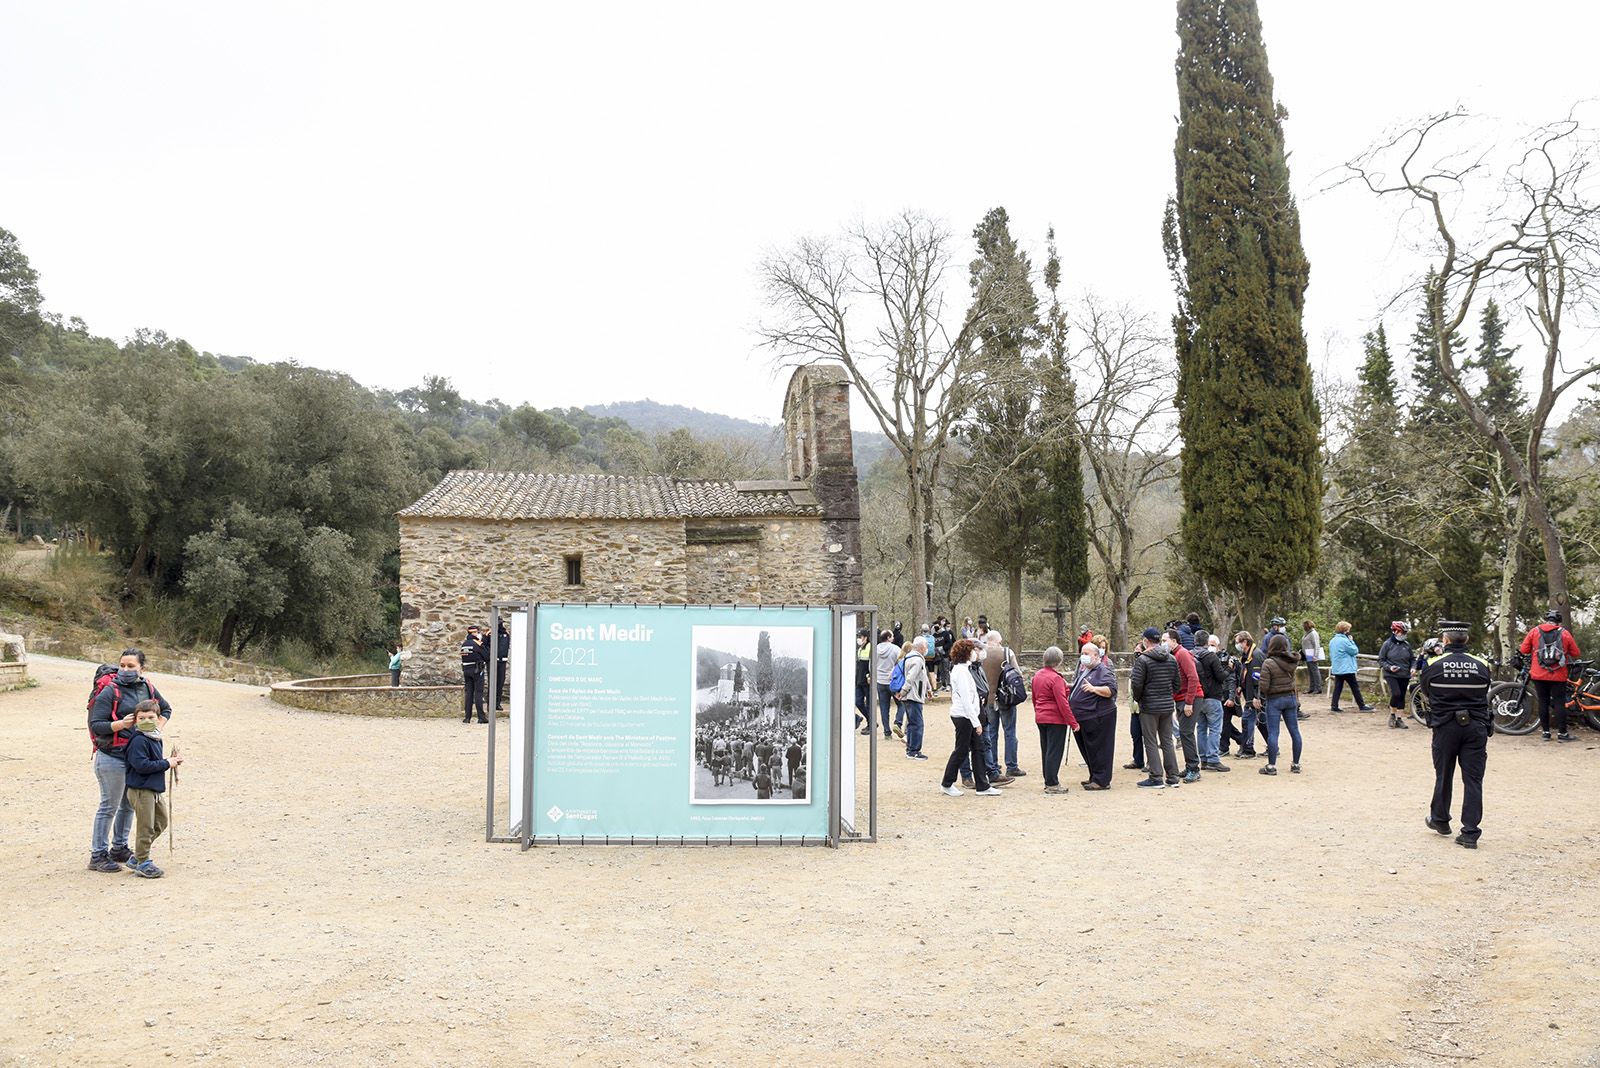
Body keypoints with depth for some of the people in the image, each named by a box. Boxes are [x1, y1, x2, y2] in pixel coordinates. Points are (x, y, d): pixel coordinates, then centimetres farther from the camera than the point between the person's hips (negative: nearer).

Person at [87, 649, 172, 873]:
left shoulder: (147, 688, 7)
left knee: (129, 804, 17)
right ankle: (97, 856, 8)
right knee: (109, 806, -2)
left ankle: (119, 848, 31)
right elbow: (95, 725, -15)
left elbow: (165, 708, 25)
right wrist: (122, 724, -27)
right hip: (112, 757, -7)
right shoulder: (109, 691, -12)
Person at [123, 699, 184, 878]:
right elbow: (141, 765, -25)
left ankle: (136, 857, 28)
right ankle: (142, 863, 10)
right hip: (141, 789, -10)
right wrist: (166, 763, -18)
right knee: (146, 827, -2)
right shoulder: (139, 741, -17)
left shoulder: (156, 738, 12)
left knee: (160, 823, 17)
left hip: (155, 789, 10)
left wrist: (170, 760, 5)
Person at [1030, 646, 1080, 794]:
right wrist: (1073, 722, -16)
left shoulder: (1037, 675, 8)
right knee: (1054, 752, -3)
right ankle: (1052, 784, -1)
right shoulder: (1056, 678, -18)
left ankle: (1048, 781, 21)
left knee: (1046, 751, 15)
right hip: (1055, 719, -8)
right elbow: (1062, 703, -20)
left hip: (1040, 719, 8)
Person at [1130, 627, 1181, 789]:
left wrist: (1137, 699, 3)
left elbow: (1136, 684, -15)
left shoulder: (1143, 660, -13)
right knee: (1167, 741, 12)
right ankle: (1172, 777, 13)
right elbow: (1178, 683, 9)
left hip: (1149, 707, -6)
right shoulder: (1172, 659, 6)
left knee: (1151, 743, 1)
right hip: (1168, 706, 6)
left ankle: (1156, 778, 1)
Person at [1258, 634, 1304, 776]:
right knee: (1294, 731, 11)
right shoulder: (1291, 661, 1)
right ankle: (1295, 764, 19)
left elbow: (1264, 686, -17)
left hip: (1274, 700, -5)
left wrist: (1262, 697, 1)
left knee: (1272, 733, -2)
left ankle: (1271, 766, 0)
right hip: (1290, 698, 5)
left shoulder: (1268, 663, -16)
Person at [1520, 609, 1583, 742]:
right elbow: (1576, 654, 3)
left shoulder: (1535, 631, 2)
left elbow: (1524, 650, 2)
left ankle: (1545, 732, 10)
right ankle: (1562, 733, 2)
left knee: (1543, 702, 7)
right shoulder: (1565, 633, 0)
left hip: (1539, 675, 1)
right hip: (1558, 676, -1)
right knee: (1559, 703, 3)